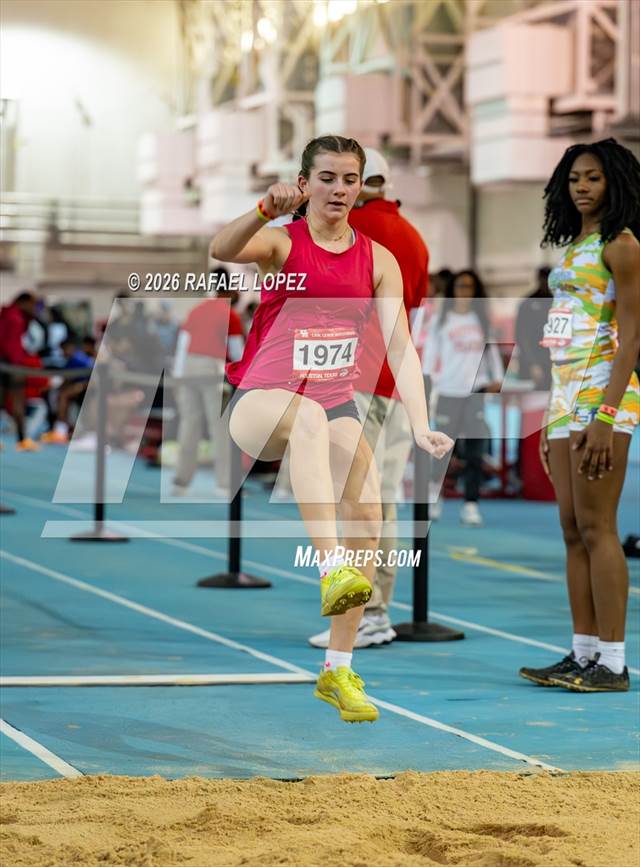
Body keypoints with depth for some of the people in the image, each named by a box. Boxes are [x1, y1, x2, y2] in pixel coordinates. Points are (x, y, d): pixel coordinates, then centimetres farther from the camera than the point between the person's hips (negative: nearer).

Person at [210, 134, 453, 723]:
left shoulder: (378, 260, 5)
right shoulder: (282, 241, -5)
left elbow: (399, 347, -2)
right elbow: (222, 251, -27)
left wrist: (421, 426, -15)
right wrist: (266, 210, -46)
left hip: (335, 405, 4)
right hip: (260, 404, -4)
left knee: (366, 514, -14)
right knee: (309, 416, -39)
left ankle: (338, 671, -2)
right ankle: (331, 568, -51)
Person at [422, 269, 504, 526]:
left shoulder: (482, 320, 14)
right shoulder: (440, 320, 7)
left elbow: (492, 349, 17)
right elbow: (431, 351, 3)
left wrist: (497, 378, 8)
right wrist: (426, 378, -6)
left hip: (476, 389, 2)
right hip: (448, 390, -2)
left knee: (474, 449, -4)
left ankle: (471, 505, -4)